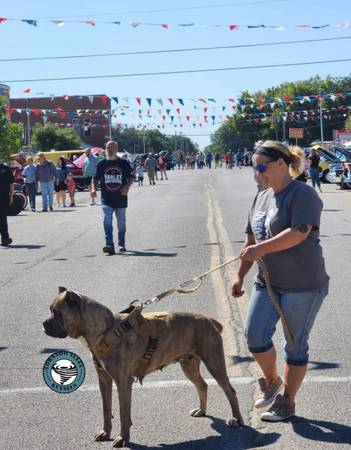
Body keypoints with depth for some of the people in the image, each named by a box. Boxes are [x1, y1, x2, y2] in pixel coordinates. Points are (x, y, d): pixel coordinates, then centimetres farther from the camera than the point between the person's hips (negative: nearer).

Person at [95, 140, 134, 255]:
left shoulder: (123, 163, 2)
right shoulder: (102, 163, 6)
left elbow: (131, 177, 6)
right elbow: (96, 179, 13)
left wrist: (127, 186, -12)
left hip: (121, 198, 0)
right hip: (106, 199, 0)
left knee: (121, 223, 11)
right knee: (107, 221, -16)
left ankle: (121, 244, 29)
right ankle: (109, 245, -20)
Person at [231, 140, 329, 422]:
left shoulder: (302, 194, -13)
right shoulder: (262, 197, 11)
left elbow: (299, 233, -27)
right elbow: (252, 240, 17)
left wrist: (260, 248, -24)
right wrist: (240, 275, 14)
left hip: (303, 284, -7)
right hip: (268, 282, 7)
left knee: (295, 345, 4)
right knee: (255, 334, -3)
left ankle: (286, 401, 19)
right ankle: (272, 381, 23)